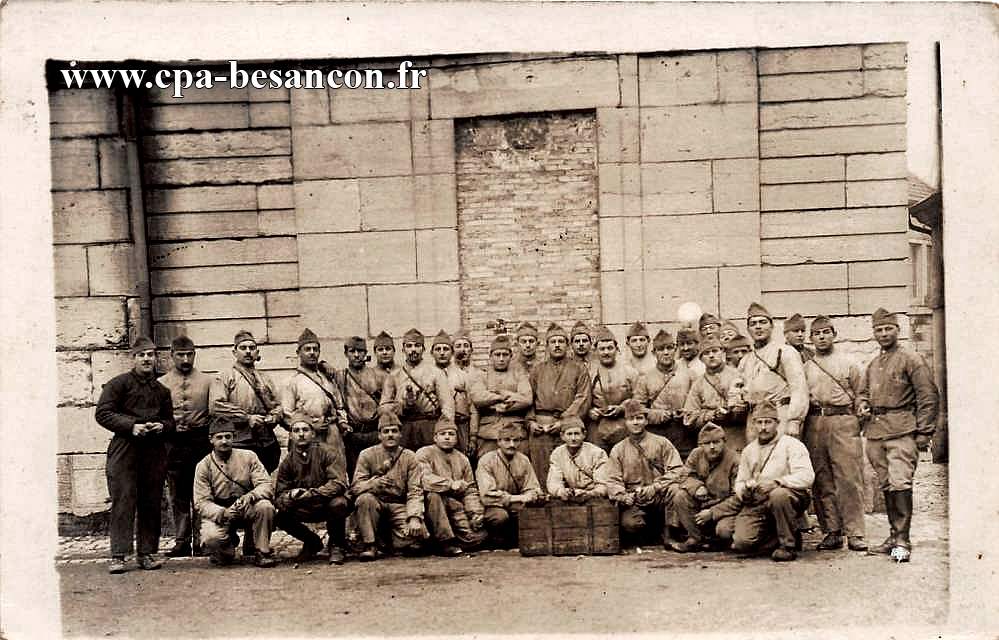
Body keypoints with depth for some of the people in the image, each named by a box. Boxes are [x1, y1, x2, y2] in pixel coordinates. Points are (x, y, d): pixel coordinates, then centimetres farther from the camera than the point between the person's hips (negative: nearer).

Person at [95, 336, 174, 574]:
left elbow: (170, 421, 24)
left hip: (154, 451, 4)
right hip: (125, 449, -4)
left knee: (151, 503, 5)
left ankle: (147, 554, 12)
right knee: (123, 502, -8)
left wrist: (162, 426, -1)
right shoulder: (119, 383, 3)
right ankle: (118, 556, -5)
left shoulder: (162, 390, 18)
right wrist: (131, 426, -14)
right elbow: (102, 413, -4)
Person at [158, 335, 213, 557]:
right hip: (173, 443, 1)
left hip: (201, 441, -1)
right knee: (178, 495, 5)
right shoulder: (161, 384, 9)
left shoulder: (207, 381, 7)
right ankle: (181, 541, 11)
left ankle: (201, 540, 8)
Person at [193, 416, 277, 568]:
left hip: (247, 509, 1)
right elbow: (201, 502, -11)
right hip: (218, 514, -1)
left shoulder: (248, 456, -2)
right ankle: (230, 542, 7)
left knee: (265, 506, -31)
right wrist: (222, 513, -31)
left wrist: (250, 496, -32)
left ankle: (262, 552, -10)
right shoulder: (203, 466, -4)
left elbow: (267, 485, -9)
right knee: (211, 538, -32)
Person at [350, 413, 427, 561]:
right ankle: (369, 545, -19)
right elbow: (355, 487, -10)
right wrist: (374, 484, -33)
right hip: (376, 503, -1)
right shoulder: (367, 455, -1)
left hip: (399, 506, 1)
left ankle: (390, 539, 11)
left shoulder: (409, 457, 2)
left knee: (418, 535, -24)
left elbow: (415, 491, -6)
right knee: (365, 498, -34)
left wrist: (414, 518, -23)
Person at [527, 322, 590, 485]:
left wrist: (563, 421, -11)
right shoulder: (538, 370, 17)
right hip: (539, 429, 2)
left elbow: (582, 398, -2)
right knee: (541, 475, 1)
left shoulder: (578, 370, 9)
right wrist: (531, 421, -1)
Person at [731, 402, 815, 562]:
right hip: (756, 504, 4)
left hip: (793, 498, -4)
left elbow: (806, 477, -14)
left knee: (779, 494, -40)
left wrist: (776, 482, -25)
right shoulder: (748, 450, 17)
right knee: (741, 543, -19)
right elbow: (739, 482, 20)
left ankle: (789, 544, -18)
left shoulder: (791, 445, 0)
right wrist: (745, 488, -5)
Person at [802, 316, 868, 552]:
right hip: (814, 424, 2)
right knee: (822, 481, 1)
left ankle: (855, 534, -5)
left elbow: (860, 397, 9)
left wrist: (857, 423, 2)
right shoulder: (805, 368, 16)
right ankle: (832, 532, 7)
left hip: (843, 421, -2)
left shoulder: (848, 364, 11)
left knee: (849, 479, -8)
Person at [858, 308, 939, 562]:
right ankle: (895, 535, 18)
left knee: (900, 483, -15)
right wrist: (864, 406, 7)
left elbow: (929, 398, -3)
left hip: (902, 432, -6)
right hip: (875, 433, 6)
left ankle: (902, 540, -10)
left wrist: (923, 433, -8)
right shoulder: (872, 365, 18)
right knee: (886, 486, 9)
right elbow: (863, 392, 31)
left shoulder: (911, 360, 0)